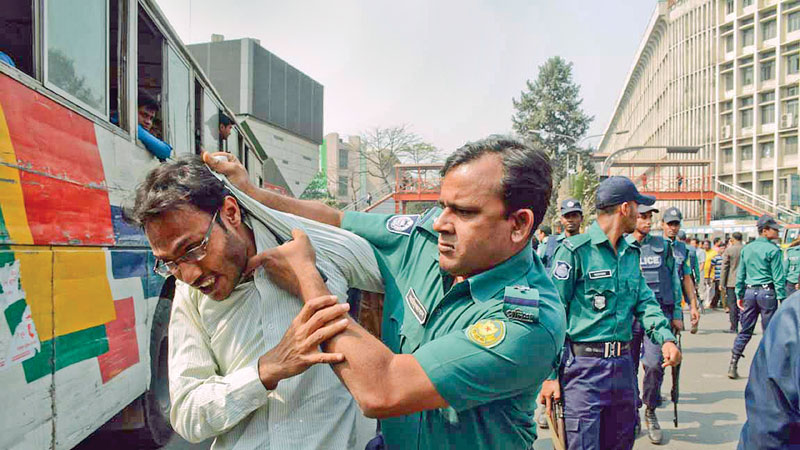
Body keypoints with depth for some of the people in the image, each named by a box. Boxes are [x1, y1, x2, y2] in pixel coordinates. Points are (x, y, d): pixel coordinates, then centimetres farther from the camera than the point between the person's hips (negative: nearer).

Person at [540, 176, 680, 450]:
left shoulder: (631, 253, 13)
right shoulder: (575, 250, -12)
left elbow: (645, 301, 14)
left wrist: (666, 338, -7)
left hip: (623, 365, 8)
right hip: (583, 367, -8)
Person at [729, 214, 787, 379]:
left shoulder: (746, 249, 9)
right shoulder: (773, 250, -8)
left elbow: (740, 274, 11)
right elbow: (778, 277, -10)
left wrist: (739, 295, 16)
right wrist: (782, 298, -7)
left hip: (749, 291, 5)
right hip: (767, 292, -5)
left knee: (745, 331, 10)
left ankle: (733, 366, 8)